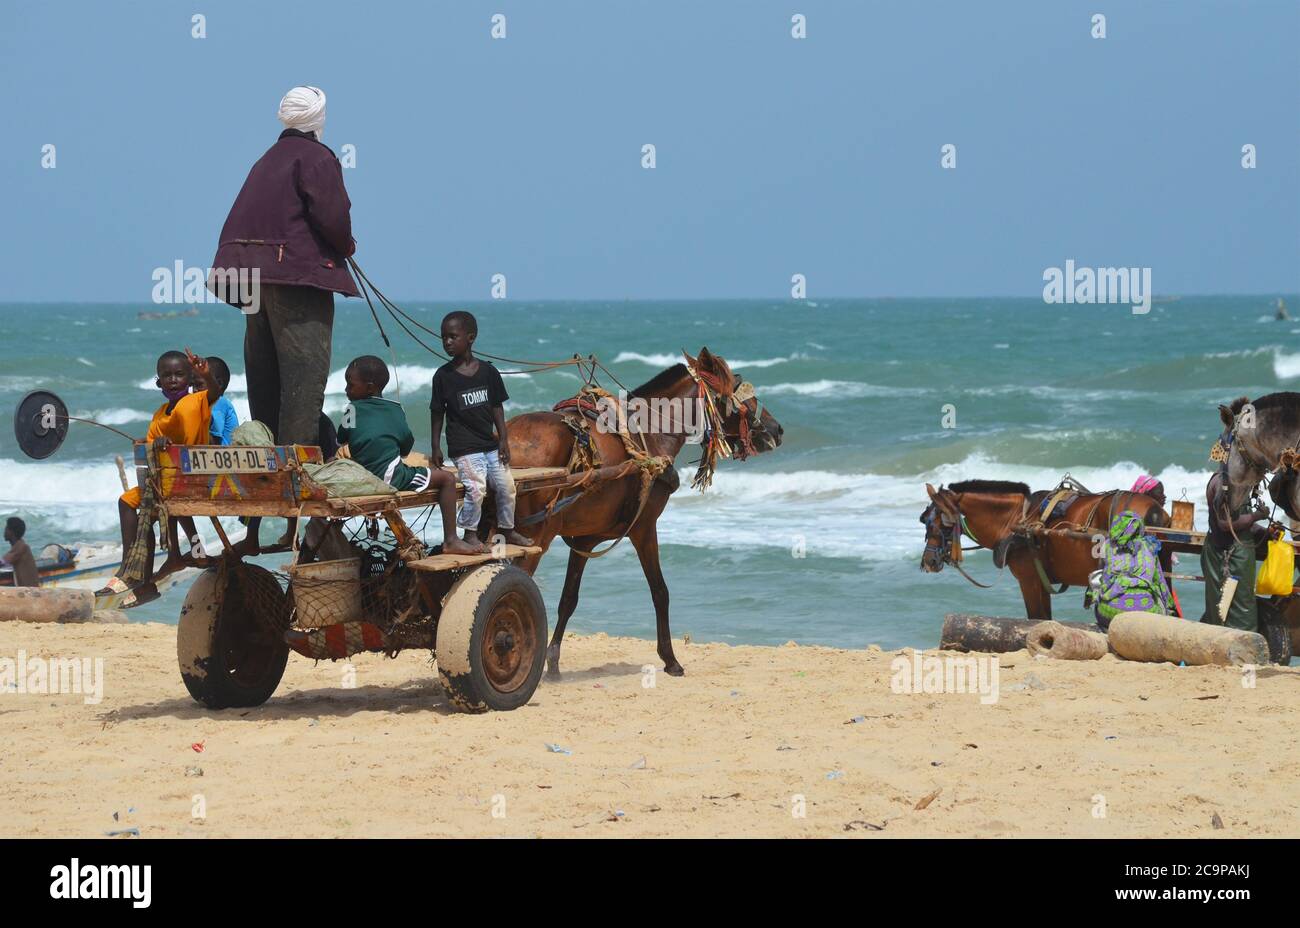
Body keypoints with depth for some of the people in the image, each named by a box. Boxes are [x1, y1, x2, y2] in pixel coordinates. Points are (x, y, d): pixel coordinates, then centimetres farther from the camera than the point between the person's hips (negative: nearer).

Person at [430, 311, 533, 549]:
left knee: (506, 485, 5)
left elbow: (497, 407, 7)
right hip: (464, 447, -4)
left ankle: (508, 530, 26)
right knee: (476, 487, -18)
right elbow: (437, 413, 1)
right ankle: (470, 534, 0)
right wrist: (436, 448, -1)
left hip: (491, 444, 4)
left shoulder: (488, 371, 2)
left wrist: (503, 439, 2)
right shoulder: (443, 375, -4)